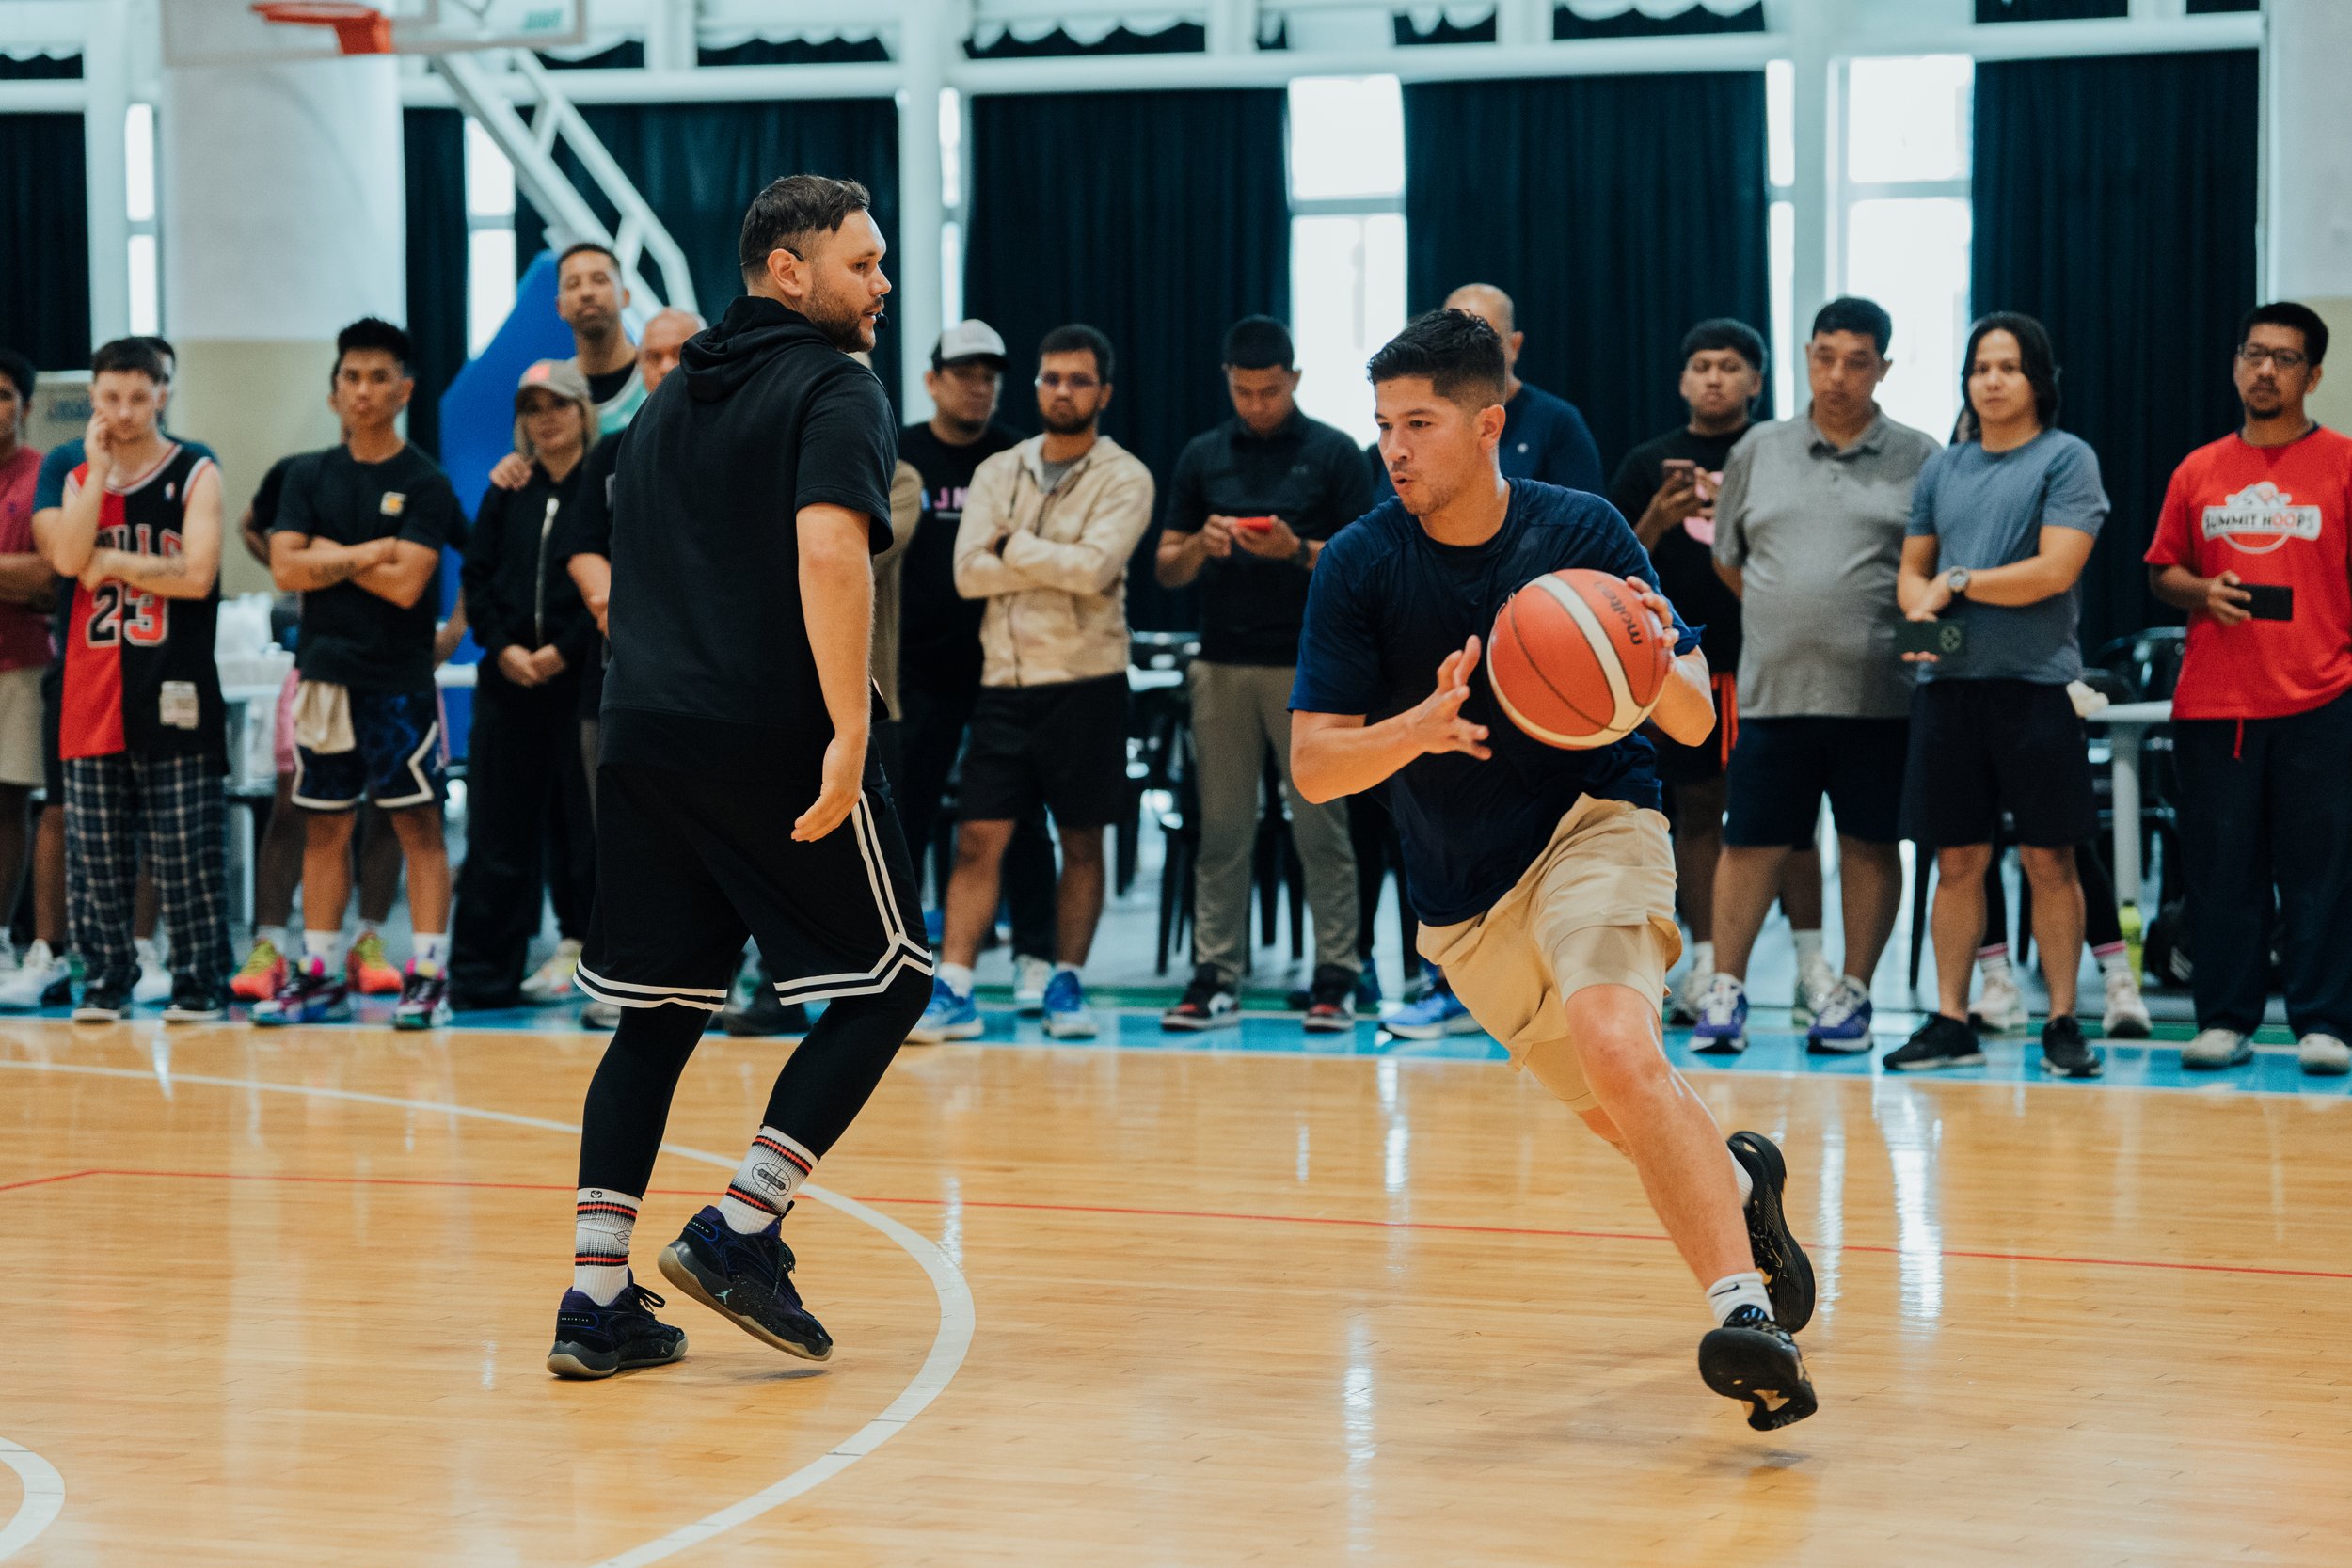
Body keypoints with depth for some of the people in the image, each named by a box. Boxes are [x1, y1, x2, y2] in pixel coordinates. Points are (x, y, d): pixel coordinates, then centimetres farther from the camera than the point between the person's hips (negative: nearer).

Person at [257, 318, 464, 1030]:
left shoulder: (424, 483, -4)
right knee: (324, 825, 8)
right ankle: (320, 976, 13)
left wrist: (332, 555, -5)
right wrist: (366, 555, -10)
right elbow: (286, 569, -3)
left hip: (398, 681, -4)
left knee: (418, 823, -3)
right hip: (325, 672, 4)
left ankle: (428, 974, -2)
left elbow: (407, 582, -14)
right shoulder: (310, 478, 8)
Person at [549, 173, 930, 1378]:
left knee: (654, 1016, 11)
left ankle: (597, 1294, 5)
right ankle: (740, 1231, -4)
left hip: (643, 737, 7)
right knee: (885, 980, 6)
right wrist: (848, 728, -23)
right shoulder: (833, 388, -4)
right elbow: (827, 547, -20)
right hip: (775, 737, -7)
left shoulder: (671, 399, 21)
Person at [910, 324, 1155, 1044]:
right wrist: (1058, 566, -10)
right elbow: (969, 572, -3)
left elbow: (1095, 567, -17)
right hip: (1006, 679, 3)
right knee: (978, 837, -3)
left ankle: (1065, 985, 14)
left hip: (1085, 681, -3)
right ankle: (952, 991, -4)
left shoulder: (1124, 478, -1)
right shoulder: (997, 473, 10)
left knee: (1082, 843, 5)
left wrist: (1013, 545, -7)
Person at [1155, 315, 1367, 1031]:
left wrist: (1298, 552, -18)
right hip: (1222, 664, 3)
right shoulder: (1203, 457, 11)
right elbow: (1165, 568, 12)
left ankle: (1336, 978, 2)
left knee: (1321, 830, -1)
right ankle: (1215, 978, 8)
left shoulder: (1333, 454, 2)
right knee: (1221, 831, 4)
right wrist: (1200, 546, -10)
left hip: (1309, 665, -3)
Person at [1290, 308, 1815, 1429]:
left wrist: (1657, 666, -31)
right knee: (1619, 1117, 11)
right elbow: (1314, 769, -11)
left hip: (1594, 823, -3)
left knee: (1615, 1045, -31)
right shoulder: (1359, 566, -8)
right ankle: (1738, 1184, 45)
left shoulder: (1580, 531, -9)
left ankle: (1749, 1315, -37)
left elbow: (1697, 725, -7)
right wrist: (1422, 727, -31)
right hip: (1463, 901, 3)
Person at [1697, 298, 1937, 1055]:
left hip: (1878, 694, -1)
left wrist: (1905, 625, -2)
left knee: (1871, 843, 5)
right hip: (1772, 687, 1)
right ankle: (1725, 989, 9)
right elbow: (1728, 558, 18)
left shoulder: (1919, 458, 3)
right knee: (1751, 842, 1)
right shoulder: (1759, 450, 10)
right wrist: (1790, 619, 13)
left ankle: (1852, 993, 15)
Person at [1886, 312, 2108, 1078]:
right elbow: (1912, 569, 18)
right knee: (1957, 861, 6)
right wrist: (1921, 611, -4)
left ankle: (2063, 1023, 6)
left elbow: (2055, 570, -11)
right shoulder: (1942, 468, 15)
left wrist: (1956, 583, -5)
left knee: (2049, 860, 0)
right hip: (1948, 682, 4)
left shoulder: (2067, 458, -1)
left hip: (2037, 682, -4)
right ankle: (1950, 1022, 10)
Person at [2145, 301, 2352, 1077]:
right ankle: (2224, 1019, 11)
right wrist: (2202, 593, -4)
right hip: (2212, 700, 3)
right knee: (2220, 866, 4)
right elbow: (2162, 570, 17)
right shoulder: (2198, 473, 12)